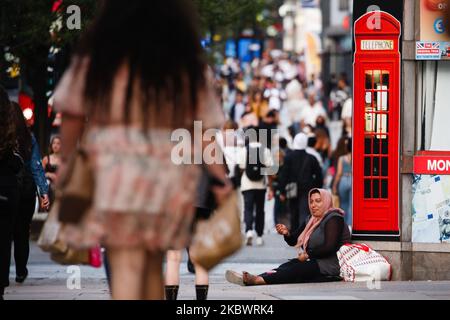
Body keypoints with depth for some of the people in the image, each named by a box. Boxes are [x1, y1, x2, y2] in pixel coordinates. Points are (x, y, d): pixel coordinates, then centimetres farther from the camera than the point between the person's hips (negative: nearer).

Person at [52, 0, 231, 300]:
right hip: (171, 173, 2)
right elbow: (205, 130, 0)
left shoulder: (96, 58, 0)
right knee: (153, 266, 16)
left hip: (114, 168, -2)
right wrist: (221, 178, 6)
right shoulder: (191, 67, 3)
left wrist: (66, 160, 16)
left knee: (126, 266, -5)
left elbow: (72, 114, 3)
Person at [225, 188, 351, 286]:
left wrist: (308, 255, -15)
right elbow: (294, 241, 22)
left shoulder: (333, 219, -8)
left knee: (295, 269, -28)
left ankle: (256, 280, -48)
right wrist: (287, 233, -1)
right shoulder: (313, 221, 23)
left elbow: (329, 247, -21)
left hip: (329, 266, -8)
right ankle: (251, 279, -41)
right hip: (315, 262, 8)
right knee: (287, 266, -18)